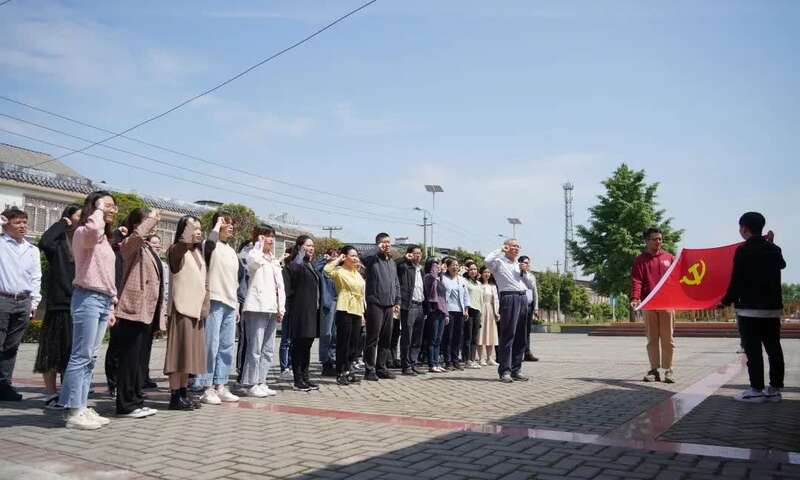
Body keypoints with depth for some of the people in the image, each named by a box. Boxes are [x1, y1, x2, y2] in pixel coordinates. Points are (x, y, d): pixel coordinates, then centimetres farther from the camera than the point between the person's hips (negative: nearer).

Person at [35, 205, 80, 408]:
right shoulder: (58, 243, -4)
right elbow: (44, 243, -27)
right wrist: (61, 224, -11)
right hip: (60, 304, -6)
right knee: (54, 352, 3)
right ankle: (51, 395, 12)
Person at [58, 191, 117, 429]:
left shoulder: (104, 238, 21)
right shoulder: (83, 233, -5)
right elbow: (93, 228, -34)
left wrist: (111, 305, 19)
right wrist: (99, 209, -15)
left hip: (103, 300, 9)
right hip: (88, 298, -9)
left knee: (90, 358, 9)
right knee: (81, 356, -8)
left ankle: (81, 408, 13)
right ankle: (74, 413, -4)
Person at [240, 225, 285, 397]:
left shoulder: (275, 261, 22)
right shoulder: (254, 254, -1)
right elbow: (254, 260, -28)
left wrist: (281, 308, 9)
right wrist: (259, 244, -10)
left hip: (272, 310, 8)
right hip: (257, 307, -8)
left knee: (268, 350, 10)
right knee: (255, 349, -7)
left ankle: (261, 382, 17)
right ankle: (251, 384, 0)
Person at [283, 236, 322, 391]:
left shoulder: (311, 266, 20)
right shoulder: (295, 264, -7)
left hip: (312, 311, 9)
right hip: (300, 312, -9)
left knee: (307, 345, 13)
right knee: (299, 345, -3)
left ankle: (305, 377, 20)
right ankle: (298, 380, 4)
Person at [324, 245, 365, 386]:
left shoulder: (357, 273, 18)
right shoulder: (340, 271, -6)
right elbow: (327, 269, -30)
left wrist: (362, 313, 19)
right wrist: (338, 259, -15)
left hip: (357, 311, 8)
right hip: (345, 311, -8)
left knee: (354, 343, 9)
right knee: (343, 343, -3)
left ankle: (347, 371, 19)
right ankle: (340, 373, 6)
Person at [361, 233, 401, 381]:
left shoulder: (392, 263, 18)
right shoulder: (372, 260, -4)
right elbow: (360, 261, -26)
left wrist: (397, 301, 15)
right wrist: (379, 251, -20)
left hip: (389, 305, 7)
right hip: (375, 304, -7)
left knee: (386, 338, 11)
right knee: (373, 338, -3)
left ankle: (381, 367, 20)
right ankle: (369, 370, 4)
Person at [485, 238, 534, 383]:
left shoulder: (519, 266, 24)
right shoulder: (499, 262, 4)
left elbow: (530, 286, 22)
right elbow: (488, 261, -20)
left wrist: (524, 272, 6)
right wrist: (501, 250, -6)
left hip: (523, 298, 7)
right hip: (509, 297, -7)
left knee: (520, 337, 8)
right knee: (507, 335, -8)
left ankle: (516, 370, 14)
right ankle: (504, 371, -4)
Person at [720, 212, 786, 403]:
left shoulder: (743, 250, -11)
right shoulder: (774, 249, 9)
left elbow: (736, 281, -13)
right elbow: (782, 264, 32)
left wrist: (726, 301, -2)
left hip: (750, 309, -7)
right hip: (773, 308, 7)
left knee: (753, 351, -3)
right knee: (774, 349, 9)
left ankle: (756, 390, -1)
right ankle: (775, 389, 14)